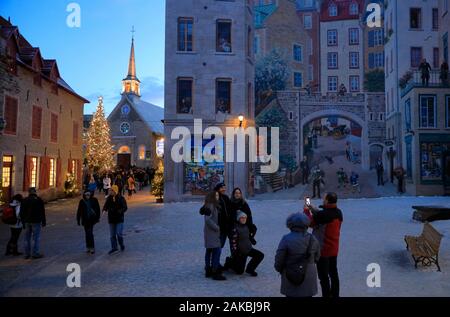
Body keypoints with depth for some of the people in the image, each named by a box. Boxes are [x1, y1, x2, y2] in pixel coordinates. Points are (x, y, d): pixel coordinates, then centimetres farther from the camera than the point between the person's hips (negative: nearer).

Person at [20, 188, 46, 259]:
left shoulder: (24, 201, 8)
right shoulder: (39, 200, -4)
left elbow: (22, 213, 11)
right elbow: (42, 212, -6)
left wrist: (23, 222, 17)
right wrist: (43, 222, 0)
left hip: (27, 222, 5)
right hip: (36, 221, -5)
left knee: (27, 238, 11)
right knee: (36, 238, -2)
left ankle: (27, 254, 15)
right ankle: (35, 253, -3)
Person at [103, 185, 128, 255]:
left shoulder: (121, 198, -8)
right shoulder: (109, 198, 3)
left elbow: (125, 207, -8)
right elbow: (106, 205, 5)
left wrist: (121, 211, -28)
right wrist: (104, 209, -18)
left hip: (119, 219, -4)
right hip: (111, 219, 4)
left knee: (119, 233, -8)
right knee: (112, 235, 8)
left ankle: (121, 245, 17)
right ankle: (114, 248, 19)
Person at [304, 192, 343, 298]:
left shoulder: (323, 214, -28)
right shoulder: (338, 212, -2)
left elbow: (310, 222, -14)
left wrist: (307, 211, 1)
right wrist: (313, 209, 11)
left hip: (323, 250, -8)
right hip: (334, 249, 8)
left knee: (323, 276, 4)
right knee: (333, 274, 20)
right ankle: (335, 295, 32)